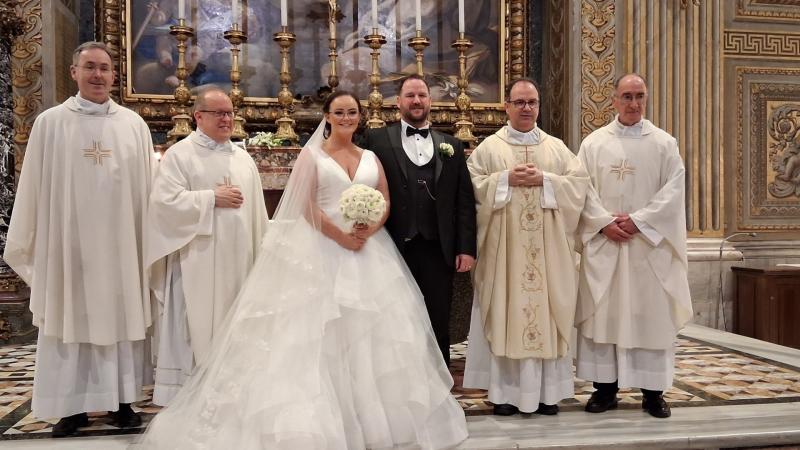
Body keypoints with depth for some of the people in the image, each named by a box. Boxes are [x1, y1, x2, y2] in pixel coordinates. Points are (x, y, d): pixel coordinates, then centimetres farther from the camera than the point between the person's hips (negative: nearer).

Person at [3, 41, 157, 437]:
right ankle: (73, 405, 16)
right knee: (71, 320, 6)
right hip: (68, 243, -1)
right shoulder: (50, 122, 0)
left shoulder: (134, 125, 4)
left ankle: (122, 399, 19)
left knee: (121, 318, 8)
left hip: (120, 244, 1)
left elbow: (147, 186, 5)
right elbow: (33, 188, 1)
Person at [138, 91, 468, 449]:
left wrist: (369, 230, -13)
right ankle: (324, 419, 5)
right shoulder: (312, 155, 3)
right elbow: (306, 205, -8)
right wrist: (341, 236, -17)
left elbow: (385, 202, 7)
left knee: (371, 329, 5)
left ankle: (371, 415, 17)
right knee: (322, 330, -3)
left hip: (369, 249, 4)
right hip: (323, 249, -4)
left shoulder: (371, 158, 14)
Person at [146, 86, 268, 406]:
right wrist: (212, 198, -13)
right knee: (196, 326, -1)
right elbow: (165, 200, -14)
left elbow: (257, 211, 16)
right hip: (197, 261, -5)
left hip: (237, 259, 5)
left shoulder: (243, 158, 15)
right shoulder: (179, 154, -2)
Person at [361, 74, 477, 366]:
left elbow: (464, 200, 9)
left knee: (439, 330, 8)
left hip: (438, 251, 2)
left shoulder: (451, 146, 14)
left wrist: (466, 248, 1)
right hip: (394, 249, -2)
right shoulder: (376, 140, 6)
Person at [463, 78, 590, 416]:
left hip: (547, 247, 2)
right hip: (505, 245, -2)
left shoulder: (557, 147, 12)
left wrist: (544, 179, -10)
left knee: (547, 311, 3)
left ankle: (547, 390, 11)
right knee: (505, 311, -1)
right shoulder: (489, 147, 6)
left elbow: (579, 183, 2)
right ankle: (505, 389, 7)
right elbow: (471, 186, -3)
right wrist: (506, 179, -13)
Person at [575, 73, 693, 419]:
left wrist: (638, 220, -13)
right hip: (604, 242, 1)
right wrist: (604, 222, -13)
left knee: (652, 315, 2)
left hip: (650, 242, 0)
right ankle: (605, 387, 11)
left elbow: (673, 189, -3)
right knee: (603, 313, 2)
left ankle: (653, 390, 12)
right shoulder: (594, 142, 6)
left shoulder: (664, 143, 5)